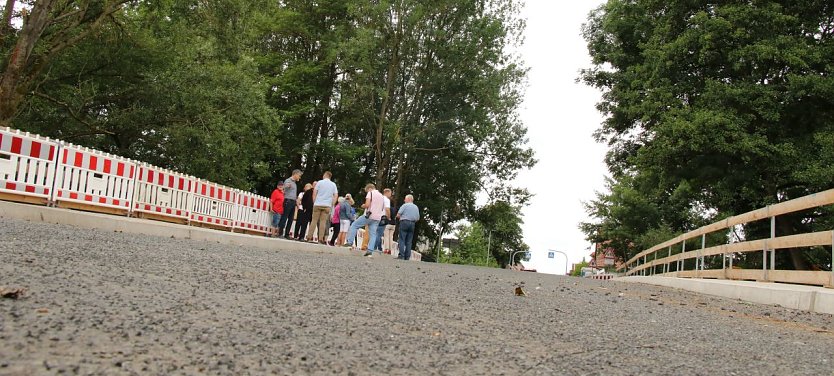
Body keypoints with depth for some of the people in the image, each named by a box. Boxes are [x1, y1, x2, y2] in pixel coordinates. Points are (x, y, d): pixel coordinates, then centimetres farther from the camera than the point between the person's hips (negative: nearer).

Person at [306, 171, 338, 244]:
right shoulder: (333, 184, 9)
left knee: (314, 220, 2)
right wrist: (332, 205, 6)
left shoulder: (320, 182, 2)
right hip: (327, 205, 1)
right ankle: (321, 239, -4)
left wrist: (314, 202, 8)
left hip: (318, 204, -1)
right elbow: (336, 196, 4)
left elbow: (314, 193, 0)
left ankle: (309, 237, 0)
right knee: (323, 221, 0)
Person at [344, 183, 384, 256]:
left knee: (354, 225, 6)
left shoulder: (370, 193, -1)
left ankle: (350, 242, -1)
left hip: (369, 215, -6)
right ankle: (370, 250, -8)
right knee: (373, 234, 3)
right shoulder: (381, 196, 20)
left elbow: (367, 204, -14)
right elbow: (383, 208, 22)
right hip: (377, 218, 6)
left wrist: (363, 206, 6)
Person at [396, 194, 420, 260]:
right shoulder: (416, 207, 14)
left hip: (404, 222, -5)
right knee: (409, 241, 6)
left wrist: (401, 218, 13)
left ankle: (401, 255, -14)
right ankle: (407, 256, 3)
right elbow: (418, 218, 14)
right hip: (412, 224, 5)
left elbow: (398, 215, -6)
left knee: (402, 240, -6)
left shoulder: (405, 205, -3)